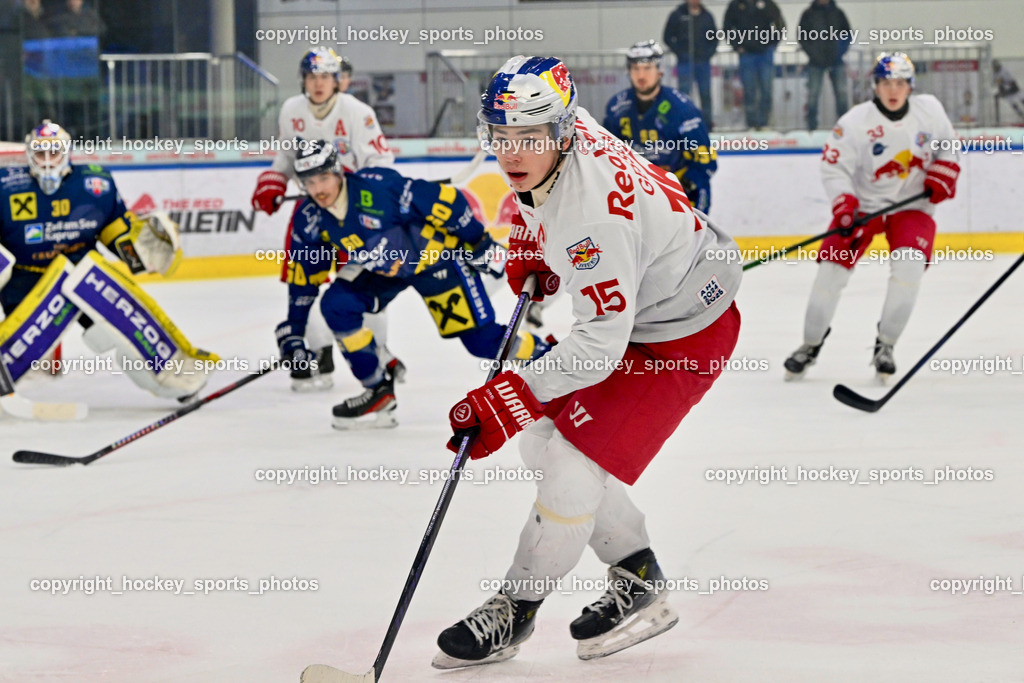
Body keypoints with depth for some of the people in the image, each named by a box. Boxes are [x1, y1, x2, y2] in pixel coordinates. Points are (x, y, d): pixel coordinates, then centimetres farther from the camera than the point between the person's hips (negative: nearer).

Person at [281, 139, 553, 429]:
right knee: (336, 305, -17)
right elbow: (304, 277, 1)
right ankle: (380, 391, -3)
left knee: (481, 338, -12)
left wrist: (479, 242, -19)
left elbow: (445, 200, -27)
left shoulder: (378, 188, -35)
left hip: (434, 256, -6)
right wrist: (293, 328, 0)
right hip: (380, 271, 6)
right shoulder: (309, 220, -14)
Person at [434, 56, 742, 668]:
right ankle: (639, 581, 21)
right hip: (631, 306, 10)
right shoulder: (562, 130, -10)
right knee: (543, 441, 9)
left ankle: (515, 611, 5)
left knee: (574, 459, -13)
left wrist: (512, 397, -37)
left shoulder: (592, 212, -36)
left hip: (683, 334, -10)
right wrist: (530, 243, 12)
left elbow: (602, 343, -36)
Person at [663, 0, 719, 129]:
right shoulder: (677, 15, 0)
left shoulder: (707, 16, 9)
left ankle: (707, 122, 14)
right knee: (684, 90, -9)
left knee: (705, 92, 6)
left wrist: (709, 52, 1)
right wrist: (680, 52, -8)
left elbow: (714, 37, 17)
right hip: (685, 61, -3)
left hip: (703, 61, 3)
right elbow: (668, 37, 1)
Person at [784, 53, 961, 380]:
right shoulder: (856, 121, -18)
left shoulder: (929, 109, -8)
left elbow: (947, 144, 10)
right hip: (863, 202, -1)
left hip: (912, 205, 1)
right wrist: (844, 205, -30)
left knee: (908, 266, -21)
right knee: (832, 268, -8)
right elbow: (834, 167, -16)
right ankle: (810, 345, 12)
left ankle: (885, 346, -5)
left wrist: (943, 172, -7)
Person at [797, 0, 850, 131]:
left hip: (836, 61, 2)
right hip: (816, 61, -1)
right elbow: (801, 36, 1)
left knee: (841, 92, 0)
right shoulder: (809, 14, 3)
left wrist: (841, 49, -4)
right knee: (813, 93, -1)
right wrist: (812, 52, -11)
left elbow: (848, 33, 12)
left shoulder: (838, 13, 8)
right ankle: (812, 126, 5)